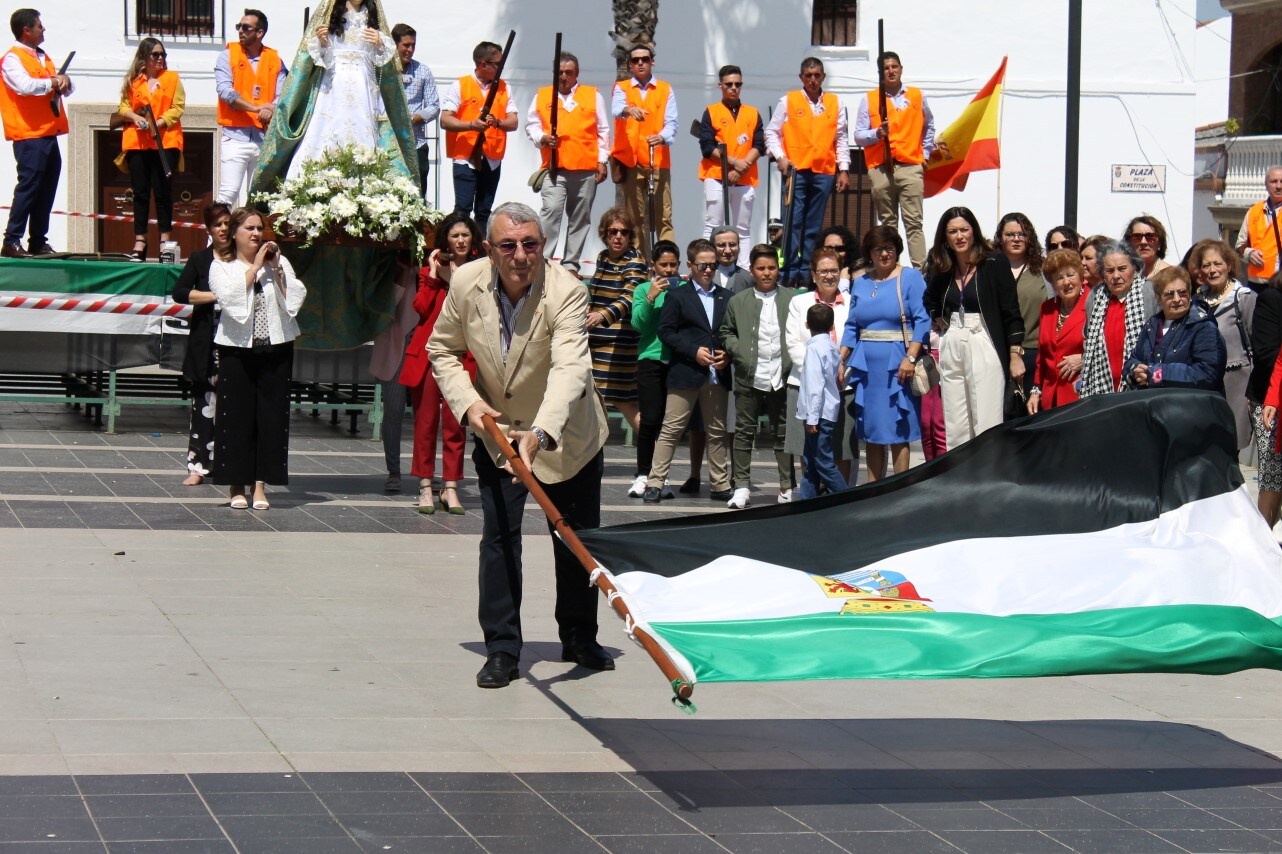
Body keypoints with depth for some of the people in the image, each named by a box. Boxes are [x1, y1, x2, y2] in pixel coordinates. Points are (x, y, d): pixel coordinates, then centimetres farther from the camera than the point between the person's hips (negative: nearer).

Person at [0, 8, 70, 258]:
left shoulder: (43, 57, 21)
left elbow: (67, 89, 23)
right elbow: (24, 86, -22)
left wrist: (64, 81, 0)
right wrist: (51, 82, -9)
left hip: (49, 134, 8)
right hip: (29, 136, -8)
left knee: (47, 190, 7)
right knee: (28, 186, -11)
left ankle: (38, 242, 12)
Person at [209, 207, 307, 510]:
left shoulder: (279, 261, 12)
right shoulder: (221, 266, 5)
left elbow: (295, 299, 1)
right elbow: (230, 297, -14)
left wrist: (277, 269, -7)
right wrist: (255, 267, -10)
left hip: (276, 349, 2)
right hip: (237, 349, -2)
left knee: (271, 415, 0)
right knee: (237, 416, -2)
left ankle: (260, 484, 5)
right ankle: (237, 485, 5)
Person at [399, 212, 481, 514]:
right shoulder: (432, 269, 11)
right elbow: (422, 308, -3)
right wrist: (434, 275, -5)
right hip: (430, 352, 0)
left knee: (455, 422, 0)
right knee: (426, 419, 0)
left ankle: (451, 488, 4)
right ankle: (425, 487, 4)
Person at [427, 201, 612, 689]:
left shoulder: (566, 292, -29)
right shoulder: (466, 284, -15)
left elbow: (569, 368, -42)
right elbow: (443, 348, 3)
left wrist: (540, 434, -57)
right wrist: (467, 401, -15)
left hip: (566, 435, -2)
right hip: (497, 431, 2)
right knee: (498, 538, -5)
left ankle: (580, 640, 28)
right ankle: (502, 648, 2)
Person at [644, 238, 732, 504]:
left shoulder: (726, 297, 14)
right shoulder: (677, 295, 3)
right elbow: (665, 332, -3)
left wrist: (727, 355, -3)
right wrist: (694, 351, -13)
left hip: (717, 375, 4)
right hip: (685, 374, -4)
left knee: (717, 433, 10)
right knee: (671, 430, -5)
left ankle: (720, 485, 16)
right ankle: (655, 482, -4)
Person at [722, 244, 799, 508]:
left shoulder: (793, 299, 4)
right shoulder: (738, 302, 7)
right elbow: (726, 333, 12)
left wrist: (795, 358, -7)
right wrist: (739, 352, -4)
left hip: (782, 377, -1)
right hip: (749, 377, 1)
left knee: (783, 433, 7)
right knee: (745, 432, 5)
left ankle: (787, 487, 12)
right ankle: (741, 486, 10)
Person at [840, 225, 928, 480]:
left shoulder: (910, 278, -1)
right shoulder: (860, 283, 15)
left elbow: (922, 321, -8)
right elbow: (851, 327, 18)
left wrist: (911, 358, -18)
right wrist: (841, 361, 8)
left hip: (897, 366, -5)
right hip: (866, 366, 5)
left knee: (897, 433, -5)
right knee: (871, 434, 7)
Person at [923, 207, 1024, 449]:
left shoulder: (995, 263, -5)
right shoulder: (941, 270, 11)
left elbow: (1011, 313, -6)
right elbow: (929, 302, 32)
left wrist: (1015, 355, -11)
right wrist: (937, 319, 12)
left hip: (984, 349, -6)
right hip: (950, 349, 6)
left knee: (987, 428, -9)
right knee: (954, 428, 4)